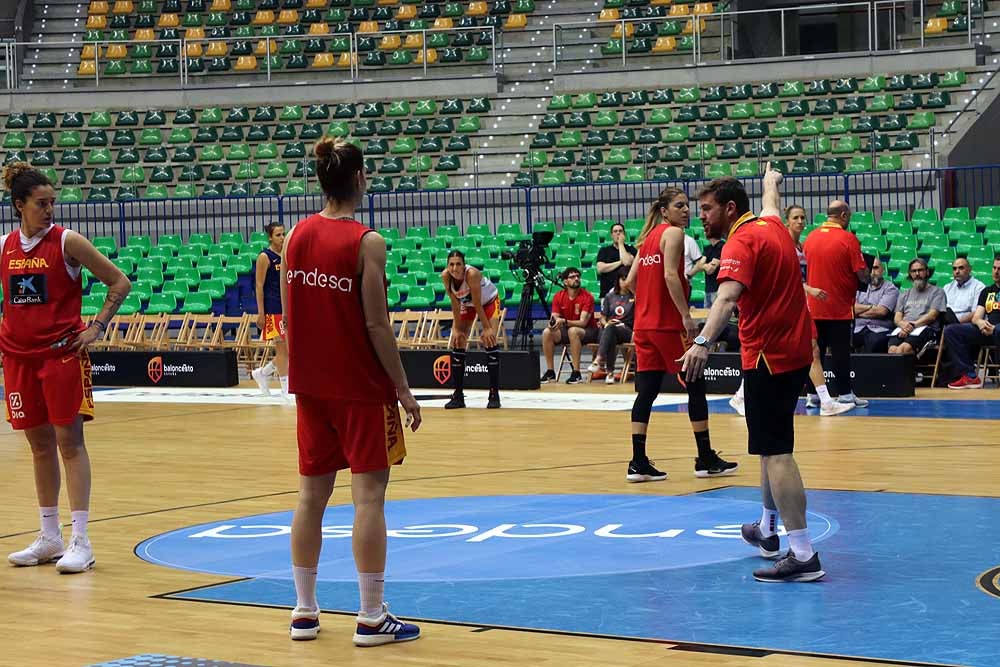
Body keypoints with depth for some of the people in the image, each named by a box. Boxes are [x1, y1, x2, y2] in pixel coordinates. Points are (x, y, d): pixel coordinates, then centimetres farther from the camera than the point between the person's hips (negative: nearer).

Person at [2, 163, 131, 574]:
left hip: (62, 352, -4)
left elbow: (119, 283, -4)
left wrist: (97, 327, -8)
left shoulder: (67, 242, -7)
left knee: (69, 442, -4)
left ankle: (80, 541, -4)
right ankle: (49, 538, 19)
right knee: (40, 445, 10)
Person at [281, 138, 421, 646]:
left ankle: (304, 610, 18)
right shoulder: (366, 243, -14)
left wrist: (303, 372, 17)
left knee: (311, 494, 12)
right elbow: (376, 324, -14)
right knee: (369, 496, -2)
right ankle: (371, 618, 0)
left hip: (311, 386, 6)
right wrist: (403, 388, -7)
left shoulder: (296, 236, 3)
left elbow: (288, 316, 7)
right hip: (362, 387, -6)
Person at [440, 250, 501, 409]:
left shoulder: (472, 274, -38)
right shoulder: (445, 276, -25)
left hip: (488, 301, -5)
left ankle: (494, 393, -15)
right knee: (457, 343, -3)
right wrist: (457, 329, -15)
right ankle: (458, 395, 4)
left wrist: (487, 328, -26)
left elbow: (477, 304, -31)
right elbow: (455, 303, -16)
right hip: (466, 304, 5)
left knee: (489, 340, -18)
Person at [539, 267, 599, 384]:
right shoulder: (558, 296, -2)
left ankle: (576, 373, -34)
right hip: (566, 330, 5)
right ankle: (550, 372, -11)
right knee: (547, 332, -19)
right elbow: (554, 318, -5)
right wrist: (552, 323, -30)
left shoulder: (587, 297, -16)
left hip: (589, 331, -5)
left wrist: (564, 321, -39)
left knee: (573, 331, -37)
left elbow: (583, 322, -24)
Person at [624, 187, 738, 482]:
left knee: (646, 391, 5)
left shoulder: (648, 237, 15)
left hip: (644, 323, 8)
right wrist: (687, 315, -20)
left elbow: (631, 279, 15)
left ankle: (638, 463, 0)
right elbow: (670, 275, -20)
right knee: (695, 386, 3)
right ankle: (706, 460, 7)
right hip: (669, 324, -8)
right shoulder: (673, 233, -8)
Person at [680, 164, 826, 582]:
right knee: (773, 447, 22)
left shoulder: (742, 242, -16)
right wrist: (771, 180, 59)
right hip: (795, 350, 10)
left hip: (768, 356, -10)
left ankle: (803, 555, -17)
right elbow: (771, 201, 37)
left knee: (775, 453, -12)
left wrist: (704, 342, -48)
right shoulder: (772, 225, 10)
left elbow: (727, 296, -34)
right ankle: (767, 530, 36)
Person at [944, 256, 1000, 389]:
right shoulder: (987, 292, 25)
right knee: (950, 331, -12)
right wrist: (980, 322, -9)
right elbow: (975, 317, 17)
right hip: (987, 330, 6)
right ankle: (970, 376, -21)